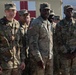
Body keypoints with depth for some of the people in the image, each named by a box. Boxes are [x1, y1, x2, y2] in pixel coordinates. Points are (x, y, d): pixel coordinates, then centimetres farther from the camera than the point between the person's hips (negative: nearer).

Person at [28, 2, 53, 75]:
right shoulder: (35, 23, -11)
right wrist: (39, 59, -19)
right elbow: (33, 43, -16)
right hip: (38, 57, -8)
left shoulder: (49, 24, 15)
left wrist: (51, 55, 15)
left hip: (49, 57, 8)